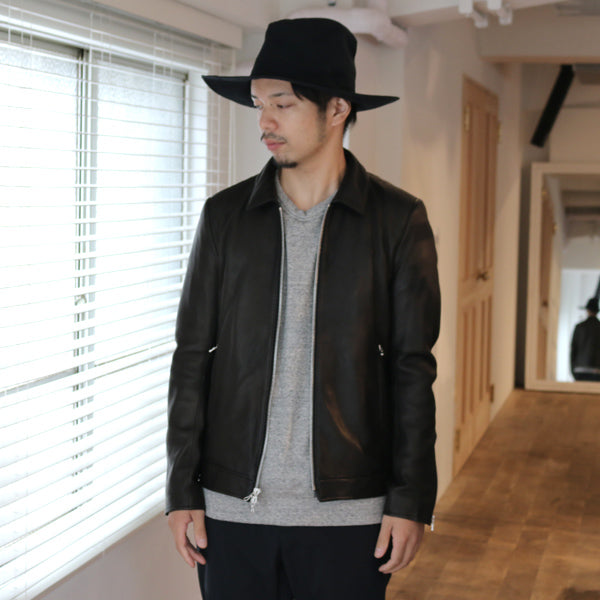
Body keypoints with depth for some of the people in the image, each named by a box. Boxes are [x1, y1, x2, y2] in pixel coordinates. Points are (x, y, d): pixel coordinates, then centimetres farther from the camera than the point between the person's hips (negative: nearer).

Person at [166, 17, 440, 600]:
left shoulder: (398, 219, -1)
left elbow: (412, 369, -1)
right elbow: (192, 358, 5)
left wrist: (411, 500, -4)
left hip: (347, 509, -1)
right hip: (232, 505, 2)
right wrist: (182, 491, 1)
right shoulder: (224, 215, 4)